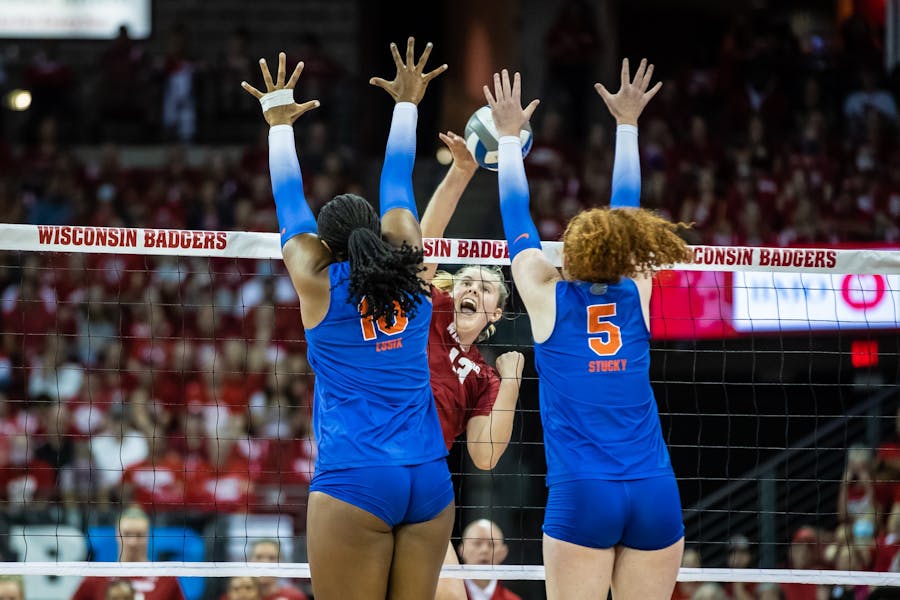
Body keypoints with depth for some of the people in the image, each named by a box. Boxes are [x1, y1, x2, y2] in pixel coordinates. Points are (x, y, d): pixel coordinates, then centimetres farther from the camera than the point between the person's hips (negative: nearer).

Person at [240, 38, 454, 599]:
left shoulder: (320, 284, 1)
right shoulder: (409, 276, 8)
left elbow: (290, 202, 15)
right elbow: (397, 187, 22)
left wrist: (280, 121, 29)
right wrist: (406, 104, 37)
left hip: (353, 482, -4)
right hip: (429, 480, 4)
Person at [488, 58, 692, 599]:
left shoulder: (549, 296, 2)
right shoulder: (636, 296, 8)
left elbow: (516, 212, 16)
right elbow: (628, 211, 22)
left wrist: (510, 134, 29)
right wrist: (628, 124, 32)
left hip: (581, 495, -3)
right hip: (656, 494, 3)